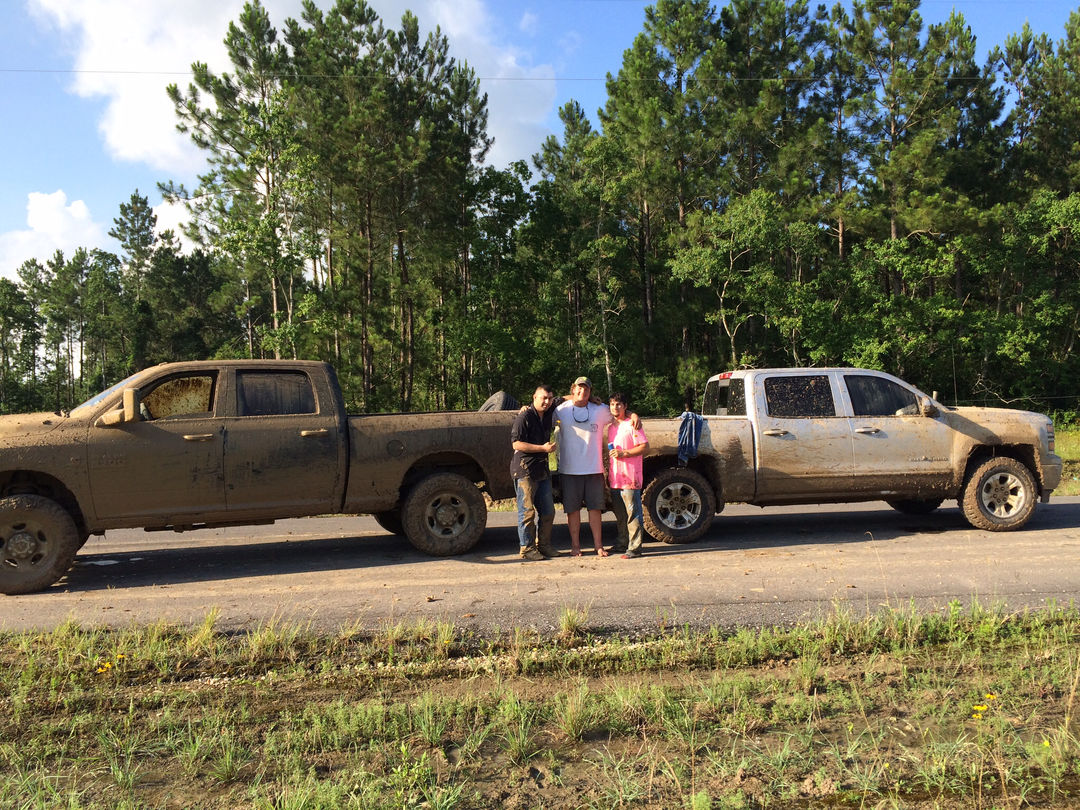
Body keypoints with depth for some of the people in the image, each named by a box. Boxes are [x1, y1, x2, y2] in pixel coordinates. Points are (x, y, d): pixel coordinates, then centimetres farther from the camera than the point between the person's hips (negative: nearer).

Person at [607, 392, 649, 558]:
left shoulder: (632, 424, -6)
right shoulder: (611, 427, 17)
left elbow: (644, 446, -11)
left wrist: (624, 453, -17)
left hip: (630, 477, -8)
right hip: (615, 478, 8)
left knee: (632, 513, -5)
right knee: (619, 514, 15)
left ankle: (634, 548, -2)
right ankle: (622, 544, 25)